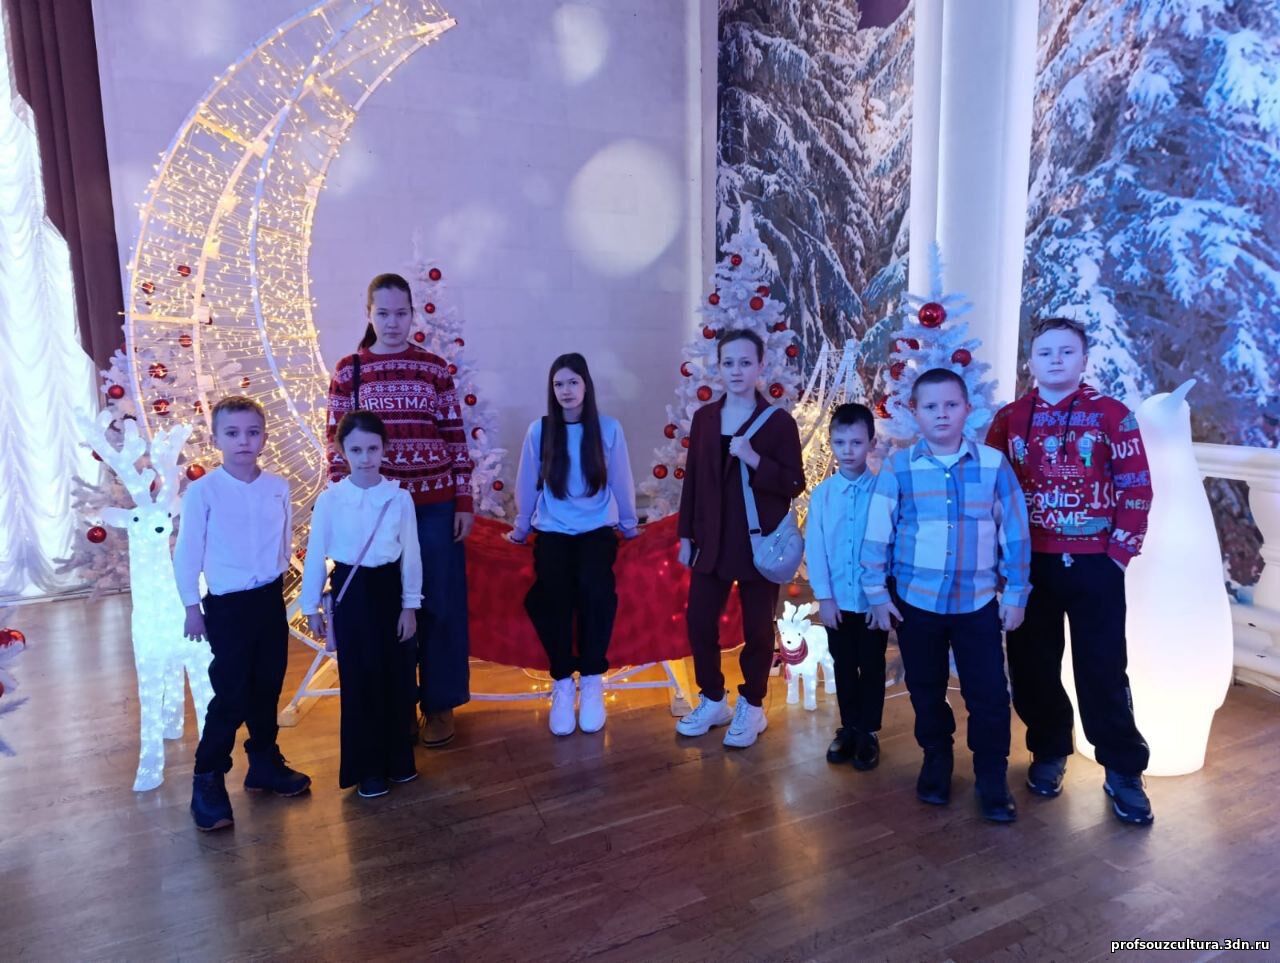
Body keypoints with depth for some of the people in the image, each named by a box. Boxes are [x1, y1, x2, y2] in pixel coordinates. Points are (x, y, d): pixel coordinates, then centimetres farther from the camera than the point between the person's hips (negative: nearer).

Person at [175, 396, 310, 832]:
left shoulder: (278, 487, -2)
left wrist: (275, 578, 10)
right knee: (230, 697, 0)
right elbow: (186, 553, -7)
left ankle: (265, 764, 34)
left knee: (267, 688, 16)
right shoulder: (202, 491, -13)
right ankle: (208, 780, 17)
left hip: (270, 599, 4)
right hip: (228, 604, -4)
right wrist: (192, 607, -4)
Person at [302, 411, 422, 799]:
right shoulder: (329, 500, -7)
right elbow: (315, 555, -1)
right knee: (359, 680, 6)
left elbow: (411, 554, -1)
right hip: (351, 592, -1)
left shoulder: (400, 497, -5)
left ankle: (399, 759, 28)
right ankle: (367, 768, 22)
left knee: (397, 676, 9)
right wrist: (311, 606, 3)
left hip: (390, 588, 1)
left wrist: (410, 604, -1)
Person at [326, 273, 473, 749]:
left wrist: (464, 502, 0)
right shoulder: (348, 371, 3)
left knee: (440, 603, 5)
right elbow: (338, 445, 3)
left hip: (435, 506, 0)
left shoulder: (436, 369, 4)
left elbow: (456, 439, 3)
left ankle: (439, 703, 20)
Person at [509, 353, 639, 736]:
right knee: (552, 590, -29)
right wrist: (520, 528, 19)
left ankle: (592, 681, -13)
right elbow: (528, 484, 10)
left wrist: (629, 525, 16)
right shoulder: (539, 430, 0)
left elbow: (621, 481, 8)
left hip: (597, 529, 0)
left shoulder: (609, 428, -2)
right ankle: (562, 683, -11)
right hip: (552, 530, 0)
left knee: (594, 586, -30)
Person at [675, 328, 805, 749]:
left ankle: (751, 707, 27)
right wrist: (685, 535, 6)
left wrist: (754, 459, -24)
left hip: (760, 543, -4)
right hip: (711, 541, 4)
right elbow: (692, 479, 7)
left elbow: (794, 484, -9)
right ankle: (712, 700, 29)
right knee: (699, 621, 9)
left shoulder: (779, 421, -7)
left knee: (757, 628, 9)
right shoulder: (704, 417, 5)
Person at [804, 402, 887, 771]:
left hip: (873, 600, -2)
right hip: (838, 600, 2)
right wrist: (823, 596, -6)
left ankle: (868, 733, 27)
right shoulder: (821, 493, -3)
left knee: (872, 668, 12)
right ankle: (848, 728, 31)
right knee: (844, 667, 15)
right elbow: (814, 547, -2)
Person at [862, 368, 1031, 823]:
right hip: (915, 601, 0)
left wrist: (1016, 591, 2)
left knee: (989, 693, 4)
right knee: (926, 690, 14)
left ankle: (992, 781, 23)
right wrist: (877, 590, -2)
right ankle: (936, 763, 36)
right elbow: (877, 532, -2)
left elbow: (1015, 531, 1)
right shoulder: (898, 467, -6)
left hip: (978, 601, 0)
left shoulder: (994, 464, -4)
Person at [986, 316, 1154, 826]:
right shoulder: (1009, 419, 4)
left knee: (1102, 670, 3)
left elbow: (1136, 487, -3)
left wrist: (1120, 550, -7)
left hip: (1095, 564, -2)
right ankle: (1048, 752, 30)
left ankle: (1124, 772, 20)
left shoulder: (1112, 414, -2)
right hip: (1030, 563, 2)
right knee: (1033, 665, 10)